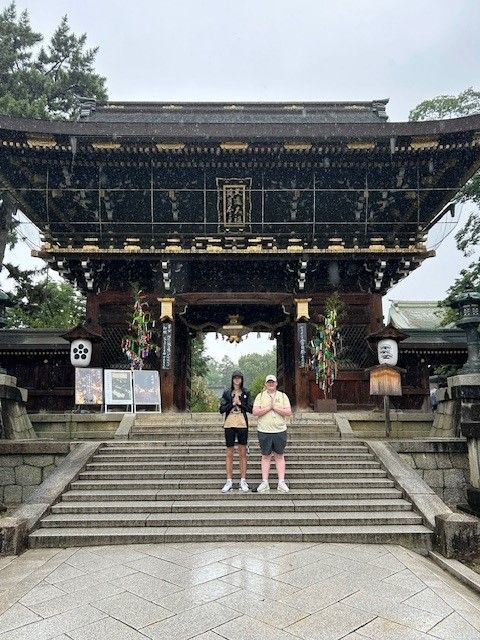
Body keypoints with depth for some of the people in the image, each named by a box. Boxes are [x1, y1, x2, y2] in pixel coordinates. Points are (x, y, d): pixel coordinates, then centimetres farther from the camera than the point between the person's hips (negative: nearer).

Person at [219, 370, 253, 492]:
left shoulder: (246, 393, 6)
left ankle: (243, 481, 11)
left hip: (242, 424, 0)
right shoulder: (226, 393, 6)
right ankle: (229, 481, 10)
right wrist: (232, 403, -13)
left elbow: (250, 409, 0)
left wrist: (240, 403, -11)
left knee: (243, 453, 4)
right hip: (229, 424, 0)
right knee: (229, 453, 4)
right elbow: (221, 409, -1)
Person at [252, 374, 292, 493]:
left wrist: (275, 408, -11)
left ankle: (281, 482, 8)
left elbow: (288, 412, -3)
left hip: (280, 431, 0)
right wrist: (268, 407, -13)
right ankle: (264, 482, 9)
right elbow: (255, 412, -6)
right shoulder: (260, 396, 6)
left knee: (279, 456, 5)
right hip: (264, 431, 0)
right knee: (265, 456, 5)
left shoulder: (283, 396, 7)